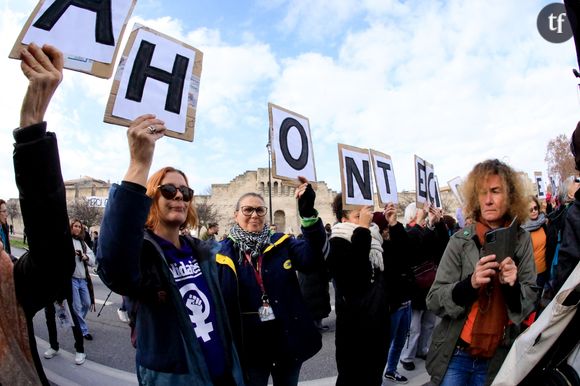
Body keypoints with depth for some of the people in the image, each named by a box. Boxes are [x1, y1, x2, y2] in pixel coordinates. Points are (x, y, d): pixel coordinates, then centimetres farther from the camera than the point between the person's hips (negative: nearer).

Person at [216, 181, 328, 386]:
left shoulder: (282, 243, -2)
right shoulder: (222, 252, -4)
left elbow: (313, 257, -20)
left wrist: (308, 212, -33)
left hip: (288, 340, 2)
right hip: (249, 346, -1)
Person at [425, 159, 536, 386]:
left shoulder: (522, 240, -4)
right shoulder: (461, 240, -11)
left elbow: (530, 303, -2)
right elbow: (434, 300, -11)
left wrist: (513, 286, -22)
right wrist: (470, 283, -28)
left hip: (497, 359, 2)